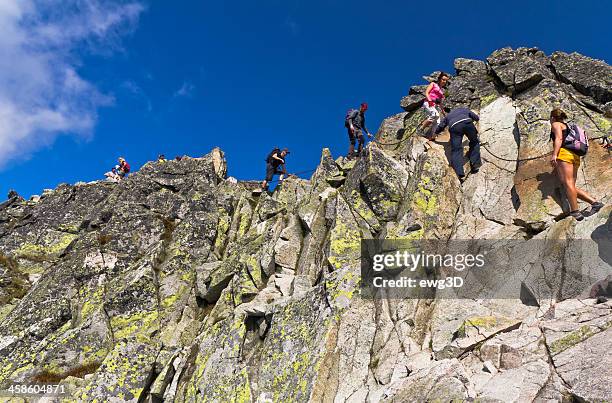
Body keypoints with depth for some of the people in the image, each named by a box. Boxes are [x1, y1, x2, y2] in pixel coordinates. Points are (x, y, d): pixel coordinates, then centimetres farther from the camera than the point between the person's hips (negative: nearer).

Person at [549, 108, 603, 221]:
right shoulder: (567, 127, 34)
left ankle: (575, 212, -29)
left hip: (564, 153, -9)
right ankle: (595, 203, -9)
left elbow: (559, 139, -7)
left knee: (567, 183, -19)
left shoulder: (556, 124, 10)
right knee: (571, 186, 4)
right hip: (575, 156, 9)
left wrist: (554, 154, -18)